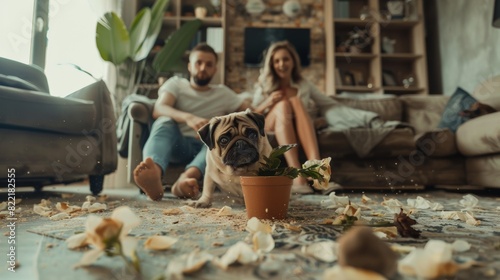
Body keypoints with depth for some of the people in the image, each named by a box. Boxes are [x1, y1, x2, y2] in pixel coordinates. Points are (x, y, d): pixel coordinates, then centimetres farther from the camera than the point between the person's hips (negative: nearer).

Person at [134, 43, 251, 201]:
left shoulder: (223, 93, 19)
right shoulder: (175, 84, 12)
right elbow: (158, 110, -10)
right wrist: (189, 118, -31)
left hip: (208, 148, 1)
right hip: (177, 145, -1)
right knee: (164, 122, -30)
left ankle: (186, 178, -55)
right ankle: (154, 175, -60)